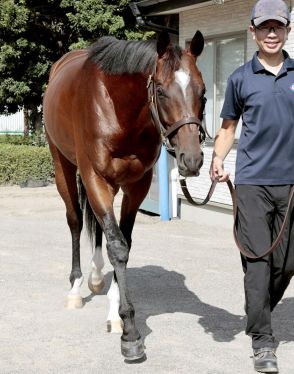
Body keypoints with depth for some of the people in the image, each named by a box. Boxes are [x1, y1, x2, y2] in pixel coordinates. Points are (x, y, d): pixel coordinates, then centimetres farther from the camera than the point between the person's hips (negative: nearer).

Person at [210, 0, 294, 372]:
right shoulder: (241, 78, 3)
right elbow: (228, 126, 10)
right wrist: (218, 158, -7)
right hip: (252, 182, -2)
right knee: (257, 261, -4)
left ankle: (258, 316, 32)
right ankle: (262, 341, 3)